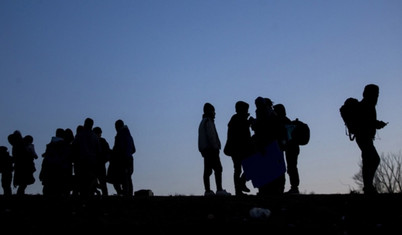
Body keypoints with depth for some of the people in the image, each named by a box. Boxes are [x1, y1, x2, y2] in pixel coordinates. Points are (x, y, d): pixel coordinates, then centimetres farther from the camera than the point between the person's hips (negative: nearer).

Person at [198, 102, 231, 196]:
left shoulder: (203, 122, 23)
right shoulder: (208, 121, -7)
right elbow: (211, 135, -17)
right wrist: (216, 147, -17)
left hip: (204, 149, 10)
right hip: (211, 149, -10)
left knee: (207, 170, 6)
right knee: (218, 168, -12)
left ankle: (207, 190, 4)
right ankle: (219, 189, -18)